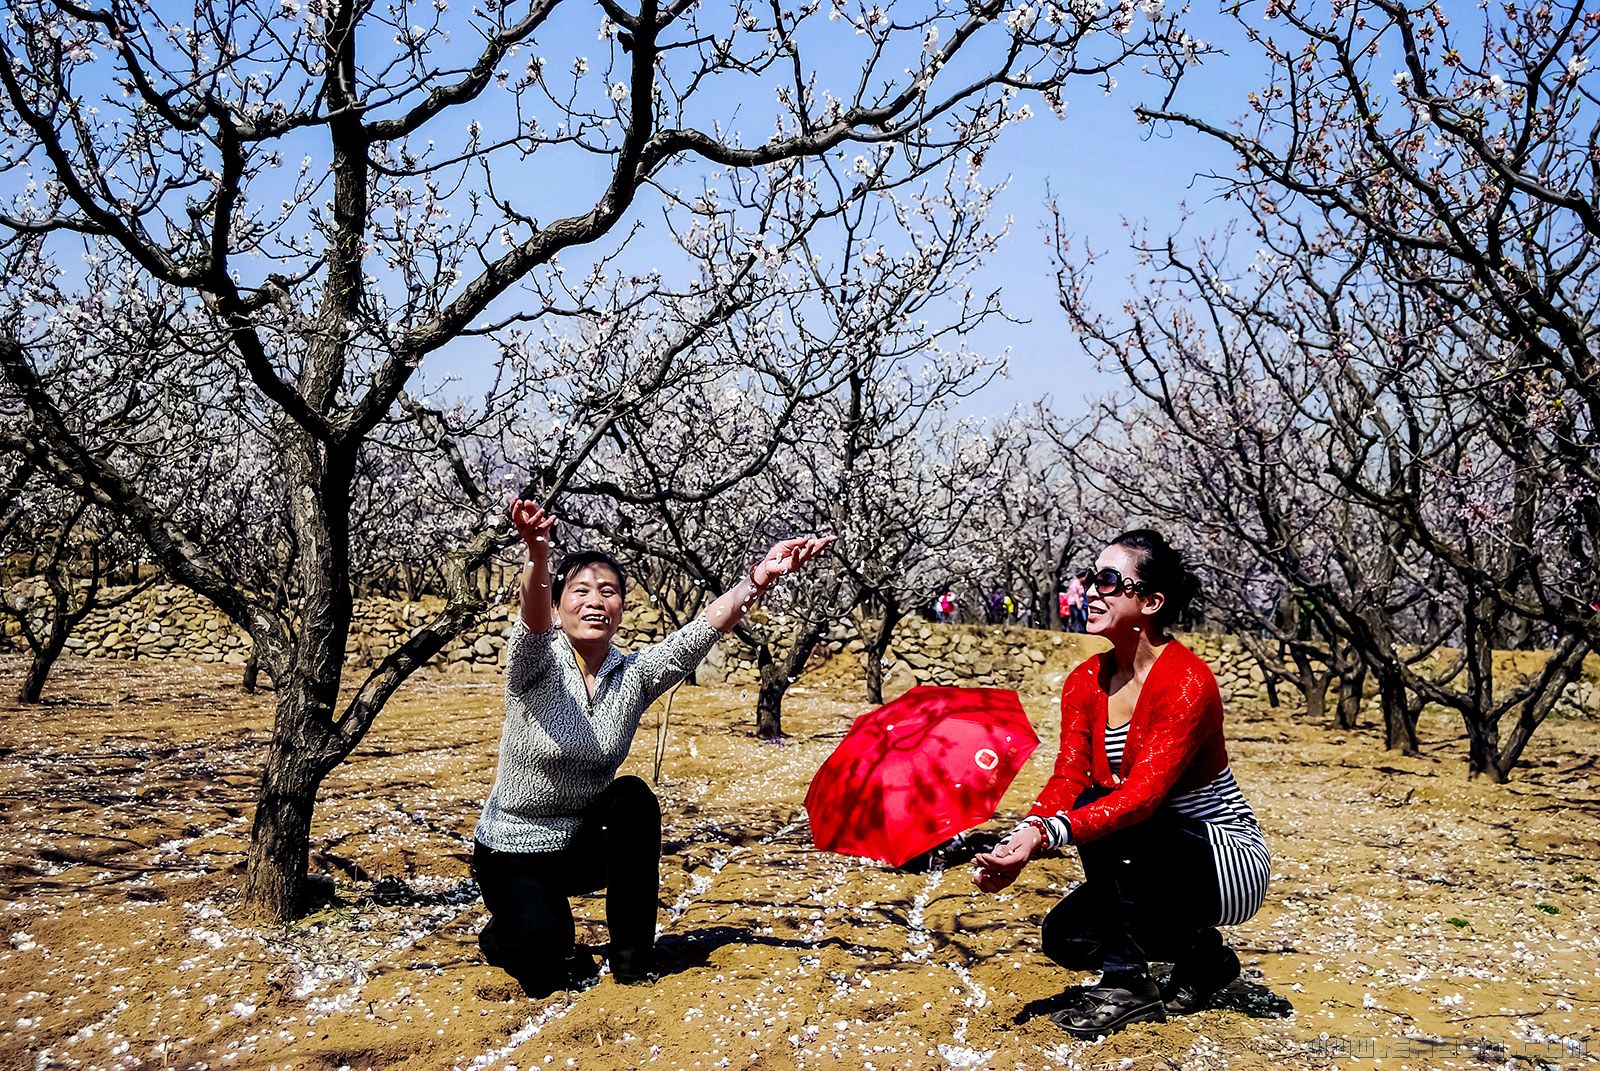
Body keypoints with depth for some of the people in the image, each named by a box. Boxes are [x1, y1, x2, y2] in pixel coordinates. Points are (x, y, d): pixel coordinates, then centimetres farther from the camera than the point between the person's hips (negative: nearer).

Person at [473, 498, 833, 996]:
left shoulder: (633, 675, -7)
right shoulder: (536, 666, -17)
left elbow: (700, 632, -21)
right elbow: (533, 618, -40)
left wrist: (758, 578, -38)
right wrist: (538, 555, -62)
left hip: (584, 844, 4)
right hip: (514, 851, -3)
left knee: (633, 798, -27)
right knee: (543, 956, -24)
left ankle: (632, 955, -10)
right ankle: (505, 933, 15)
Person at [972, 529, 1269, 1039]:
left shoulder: (1187, 682, -24)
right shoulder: (1086, 681, -2)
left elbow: (1142, 795, -34)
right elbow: (1066, 779, -12)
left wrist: (1047, 835, -46)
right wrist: (1023, 835, -32)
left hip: (1231, 863, -7)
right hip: (1154, 863, 8)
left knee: (1099, 808, -29)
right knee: (1064, 935, -9)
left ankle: (1126, 983, -15)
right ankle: (1199, 954, 15)